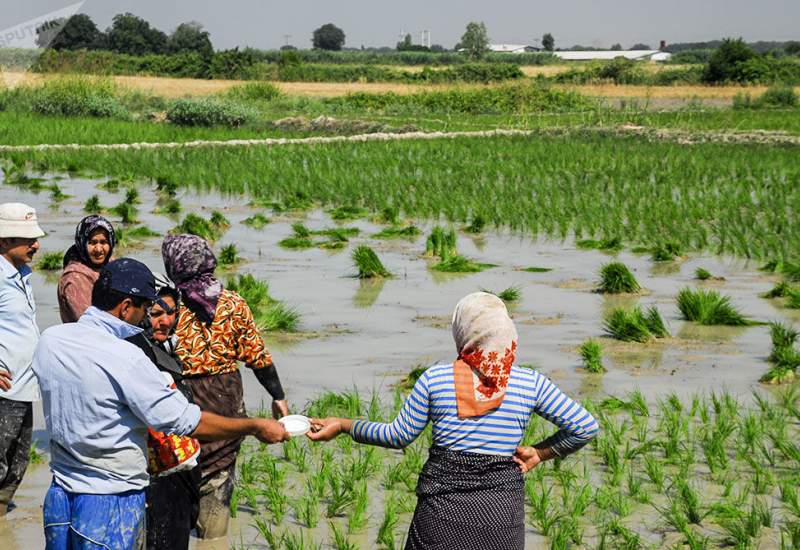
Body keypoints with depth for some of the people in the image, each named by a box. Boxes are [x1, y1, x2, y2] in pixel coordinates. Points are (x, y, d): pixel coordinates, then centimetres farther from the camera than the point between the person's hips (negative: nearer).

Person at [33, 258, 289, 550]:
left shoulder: (49, 340, -1)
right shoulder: (124, 358, -23)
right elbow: (186, 421, -18)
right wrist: (255, 427, -8)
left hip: (59, 494, 7)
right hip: (111, 502, -7)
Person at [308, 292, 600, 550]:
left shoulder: (434, 378, -3)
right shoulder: (530, 383, -2)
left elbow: (399, 436, 3)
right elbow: (585, 427, -1)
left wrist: (341, 425, 16)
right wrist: (540, 453, 9)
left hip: (441, 507, 0)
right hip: (502, 508, 1)